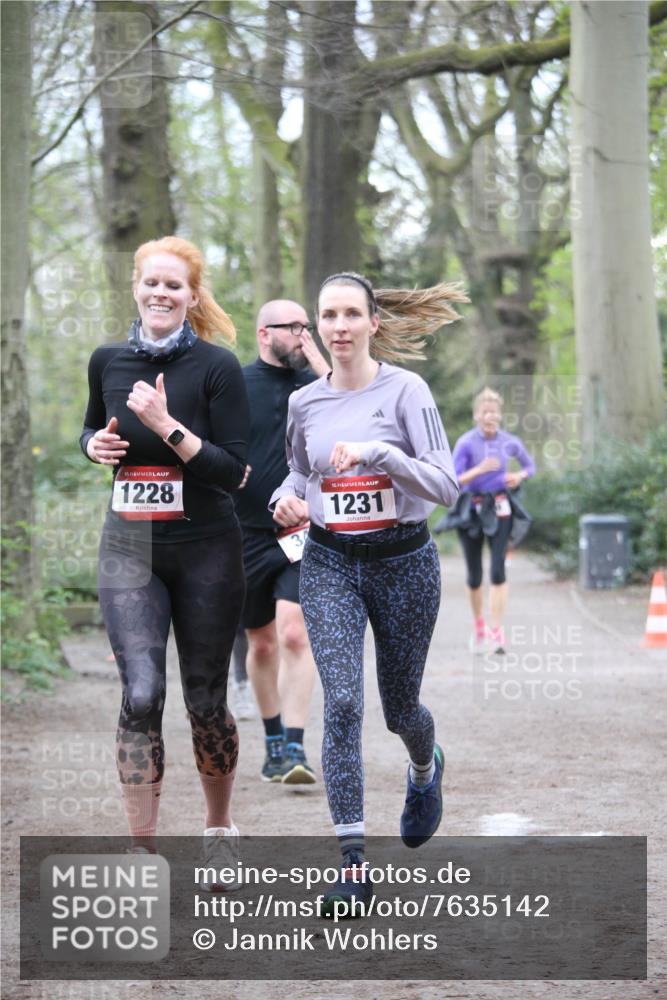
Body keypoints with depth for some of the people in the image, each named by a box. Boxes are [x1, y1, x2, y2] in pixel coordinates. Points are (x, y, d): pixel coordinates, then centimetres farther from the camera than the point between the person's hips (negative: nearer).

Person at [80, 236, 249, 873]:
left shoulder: (216, 367, -8)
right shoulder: (108, 361, 4)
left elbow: (233, 470, -11)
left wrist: (167, 426, -21)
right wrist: (95, 443, 0)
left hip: (206, 551, -2)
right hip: (129, 550, 2)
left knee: (205, 700, 7)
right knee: (140, 695, -12)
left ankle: (219, 830, 29)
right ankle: (141, 851, -7)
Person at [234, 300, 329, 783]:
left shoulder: (314, 382, 5)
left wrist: (317, 360, -11)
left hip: (305, 535, -1)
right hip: (246, 535, 1)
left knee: (294, 635, -16)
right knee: (262, 644, 11)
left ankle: (295, 748, -17)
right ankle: (274, 740, 28)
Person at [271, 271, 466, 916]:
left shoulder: (405, 390, -8)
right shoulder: (305, 403, 4)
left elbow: (444, 485, -13)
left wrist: (376, 452, -25)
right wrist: (286, 499, 0)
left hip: (401, 560, -2)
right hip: (329, 564, 2)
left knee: (398, 706, 12)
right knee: (342, 701, -14)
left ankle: (425, 770, 51)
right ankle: (352, 862, -13)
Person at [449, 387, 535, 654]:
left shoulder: (509, 442, 0)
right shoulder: (465, 443, -9)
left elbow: (530, 465, 18)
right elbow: (454, 480, -14)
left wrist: (519, 476, -3)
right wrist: (479, 470, -27)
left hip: (499, 509, 1)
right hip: (470, 510, -1)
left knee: (498, 570, -12)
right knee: (474, 576, 7)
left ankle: (497, 633, -13)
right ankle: (479, 628, 29)